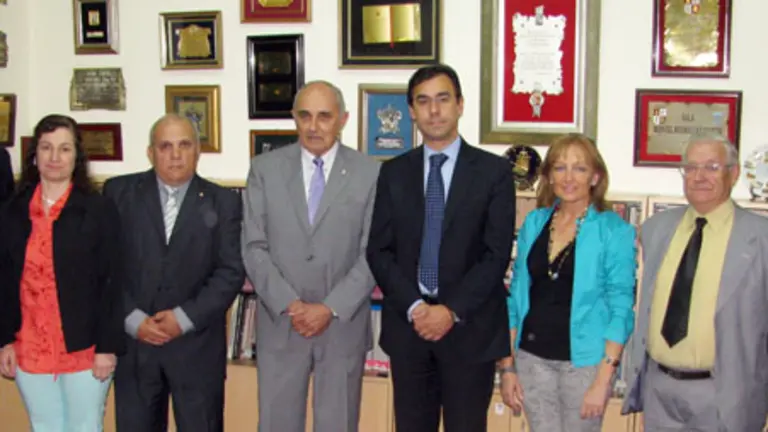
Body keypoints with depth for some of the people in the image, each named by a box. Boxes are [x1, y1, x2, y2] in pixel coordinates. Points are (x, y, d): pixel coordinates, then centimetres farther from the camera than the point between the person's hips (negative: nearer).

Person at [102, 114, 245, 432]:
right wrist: (132, 319, -10)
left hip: (197, 344, 0)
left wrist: (185, 317, -12)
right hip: (132, 341, 1)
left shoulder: (223, 203, 2)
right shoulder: (119, 192, 3)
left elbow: (232, 271, -3)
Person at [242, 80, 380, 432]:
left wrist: (331, 309, -13)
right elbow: (254, 247, -1)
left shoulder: (370, 173, -2)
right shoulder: (265, 168, 2)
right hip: (279, 323, 1)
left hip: (344, 324, -1)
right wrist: (289, 306, -12)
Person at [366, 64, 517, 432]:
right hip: (407, 324, 3)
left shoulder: (494, 171, -1)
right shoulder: (393, 172, 7)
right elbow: (379, 250, 3)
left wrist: (453, 311, -14)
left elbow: (497, 253, -6)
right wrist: (413, 307, -10)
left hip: (470, 326, -2)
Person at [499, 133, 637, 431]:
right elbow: (516, 296, 9)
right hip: (533, 356, 4)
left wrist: (603, 381, -14)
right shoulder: (534, 223, 4)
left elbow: (620, 309, -9)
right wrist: (507, 365, 6)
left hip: (583, 360, -3)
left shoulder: (615, 231, -8)